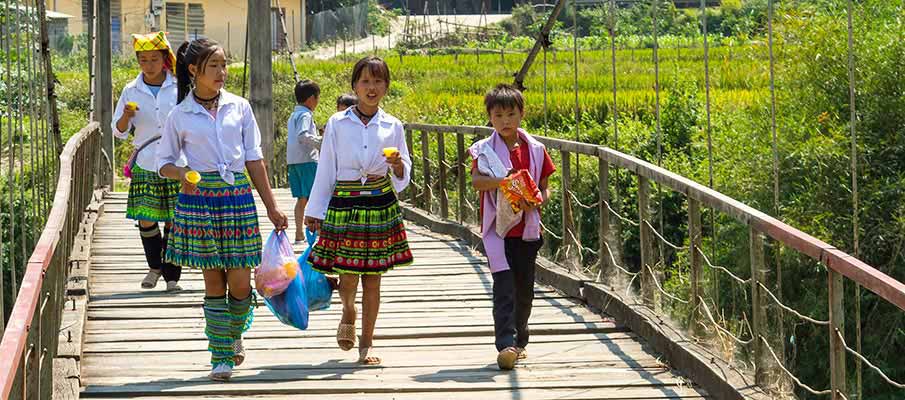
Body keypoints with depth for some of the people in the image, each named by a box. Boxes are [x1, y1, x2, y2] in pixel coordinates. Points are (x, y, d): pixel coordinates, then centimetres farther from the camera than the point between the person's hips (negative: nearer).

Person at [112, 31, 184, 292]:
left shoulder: (178, 88, 0)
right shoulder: (131, 91, 4)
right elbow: (119, 131, 7)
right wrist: (126, 115, -13)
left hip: (175, 165, -1)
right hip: (145, 165, 1)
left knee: (173, 221, 0)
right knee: (146, 221, -3)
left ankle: (171, 276, 10)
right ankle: (155, 267, 21)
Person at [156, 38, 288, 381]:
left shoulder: (239, 107, 6)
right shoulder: (180, 116, 2)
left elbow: (254, 159, 9)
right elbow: (164, 161, 9)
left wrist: (272, 207, 7)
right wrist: (181, 173, -15)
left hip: (238, 195, 1)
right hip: (199, 198, -1)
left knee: (240, 281, -2)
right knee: (214, 280, 0)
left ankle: (234, 333, 28)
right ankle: (221, 356, 9)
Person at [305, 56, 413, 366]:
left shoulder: (392, 126, 4)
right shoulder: (337, 124, 1)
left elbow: (403, 175, 9)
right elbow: (326, 169, 5)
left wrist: (397, 164, -14)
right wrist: (315, 211, 6)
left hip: (381, 204, 1)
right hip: (344, 203, -1)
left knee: (373, 276, 4)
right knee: (348, 276, -5)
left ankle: (366, 345, 14)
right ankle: (348, 314, 30)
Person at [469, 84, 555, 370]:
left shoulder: (535, 150, 6)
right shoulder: (484, 150, -2)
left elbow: (545, 188, 11)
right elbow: (476, 181, -19)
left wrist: (536, 200, -12)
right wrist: (506, 181, -34)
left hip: (527, 230, 3)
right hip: (497, 228, -3)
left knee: (525, 288, 11)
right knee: (504, 287, -14)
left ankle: (519, 341, 28)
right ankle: (506, 344, -19)